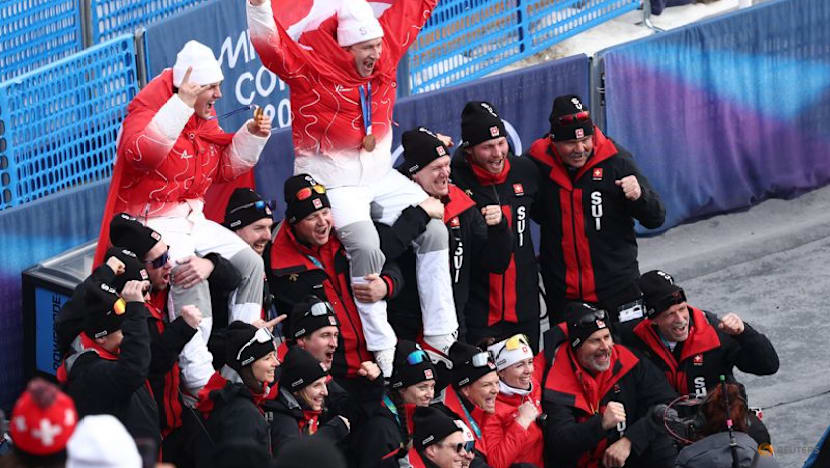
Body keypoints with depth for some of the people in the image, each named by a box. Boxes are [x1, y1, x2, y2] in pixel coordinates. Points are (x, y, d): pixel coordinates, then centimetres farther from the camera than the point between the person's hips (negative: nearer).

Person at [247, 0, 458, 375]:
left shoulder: (385, 52, 1)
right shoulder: (310, 65, -15)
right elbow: (272, 46, -29)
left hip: (381, 177, 6)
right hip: (334, 185, -6)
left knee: (434, 229, -8)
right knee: (366, 248, -27)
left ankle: (442, 340, -2)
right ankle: (382, 352, -18)